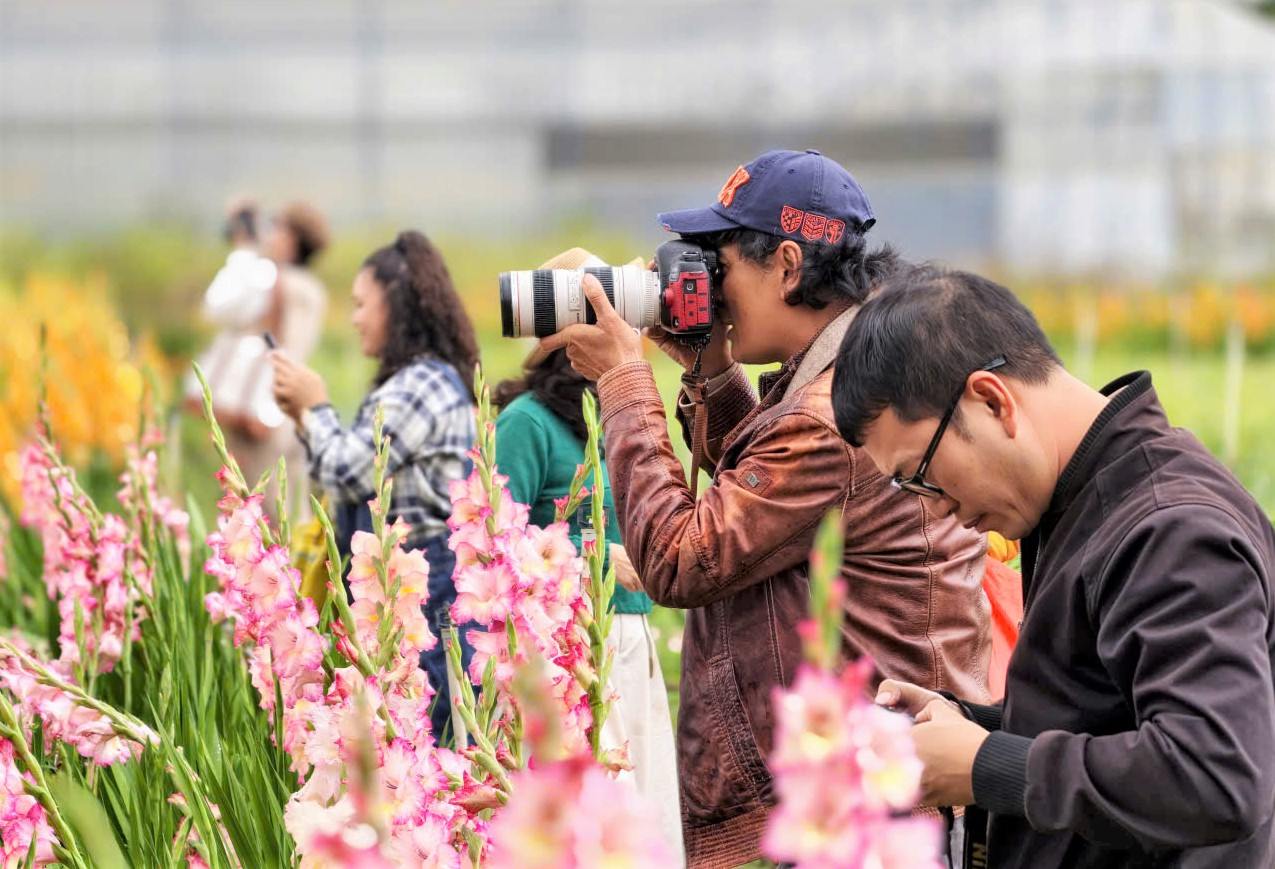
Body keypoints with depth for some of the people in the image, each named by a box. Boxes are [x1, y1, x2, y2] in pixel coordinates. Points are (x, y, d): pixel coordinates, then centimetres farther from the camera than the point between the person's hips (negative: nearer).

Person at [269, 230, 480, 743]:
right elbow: (363, 481, 21)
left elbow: (351, 474, -13)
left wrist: (315, 407, 2)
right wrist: (305, 420, 16)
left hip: (425, 589, -10)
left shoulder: (421, 385, -13)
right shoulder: (423, 380, 18)